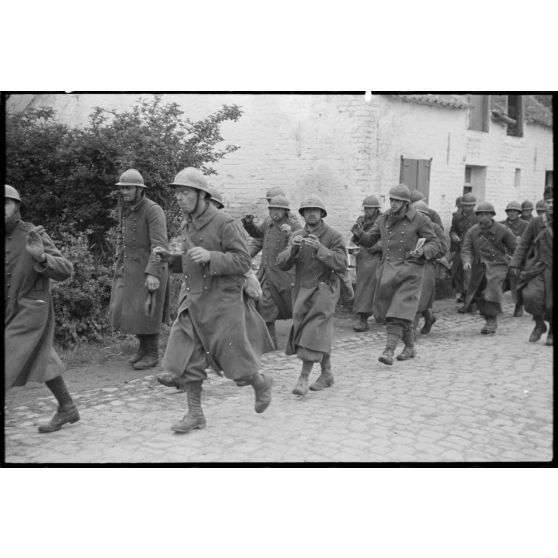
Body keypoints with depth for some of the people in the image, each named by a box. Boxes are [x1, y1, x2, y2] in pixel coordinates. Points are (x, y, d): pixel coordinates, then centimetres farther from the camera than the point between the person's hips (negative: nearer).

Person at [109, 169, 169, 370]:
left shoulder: (153, 210, -17)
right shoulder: (125, 208, 7)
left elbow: (160, 244, -23)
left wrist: (153, 273, -28)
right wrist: (119, 260, 15)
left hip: (149, 268, -7)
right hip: (129, 267, 7)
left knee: (146, 312, -2)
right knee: (125, 308, 9)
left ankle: (152, 355, 12)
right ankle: (143, 346, 27)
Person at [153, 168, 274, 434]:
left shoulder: (225, 223, -13)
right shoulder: (187, 226, 10)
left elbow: (242, 261, -16)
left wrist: (210, 256, -29)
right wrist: (169, 258, 4)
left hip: (222, 303, -6)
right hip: (193, 302, 7)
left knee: (236, 361, 4)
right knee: (186, 360, 1)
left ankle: (262, 384, 34)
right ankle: (195, 415, 13)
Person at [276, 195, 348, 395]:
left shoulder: (333, 236, -5)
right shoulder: (297, 237, 9)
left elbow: (342, 265, -15)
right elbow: (282, 264, 1)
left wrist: (319, 248, -24)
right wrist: (293, 248, -19)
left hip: (324, 290, -5)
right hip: (302, 291, 5)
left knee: (313, 332, -15)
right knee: (322, 334, 13)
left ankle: (303, 379, -12)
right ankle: (326, 374, 28)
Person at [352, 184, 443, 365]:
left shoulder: (420, 220, -5)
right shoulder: (384, 219, 8)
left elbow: (435, 245, -3)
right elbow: (369, 240, 10)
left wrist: (422, 251, -24)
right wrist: (358, 234, -12)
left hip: (410, 270, -5)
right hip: (389, 270, 5)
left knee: (399, 311, -14)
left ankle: (389, 351, -17)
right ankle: (410, 347, 29)